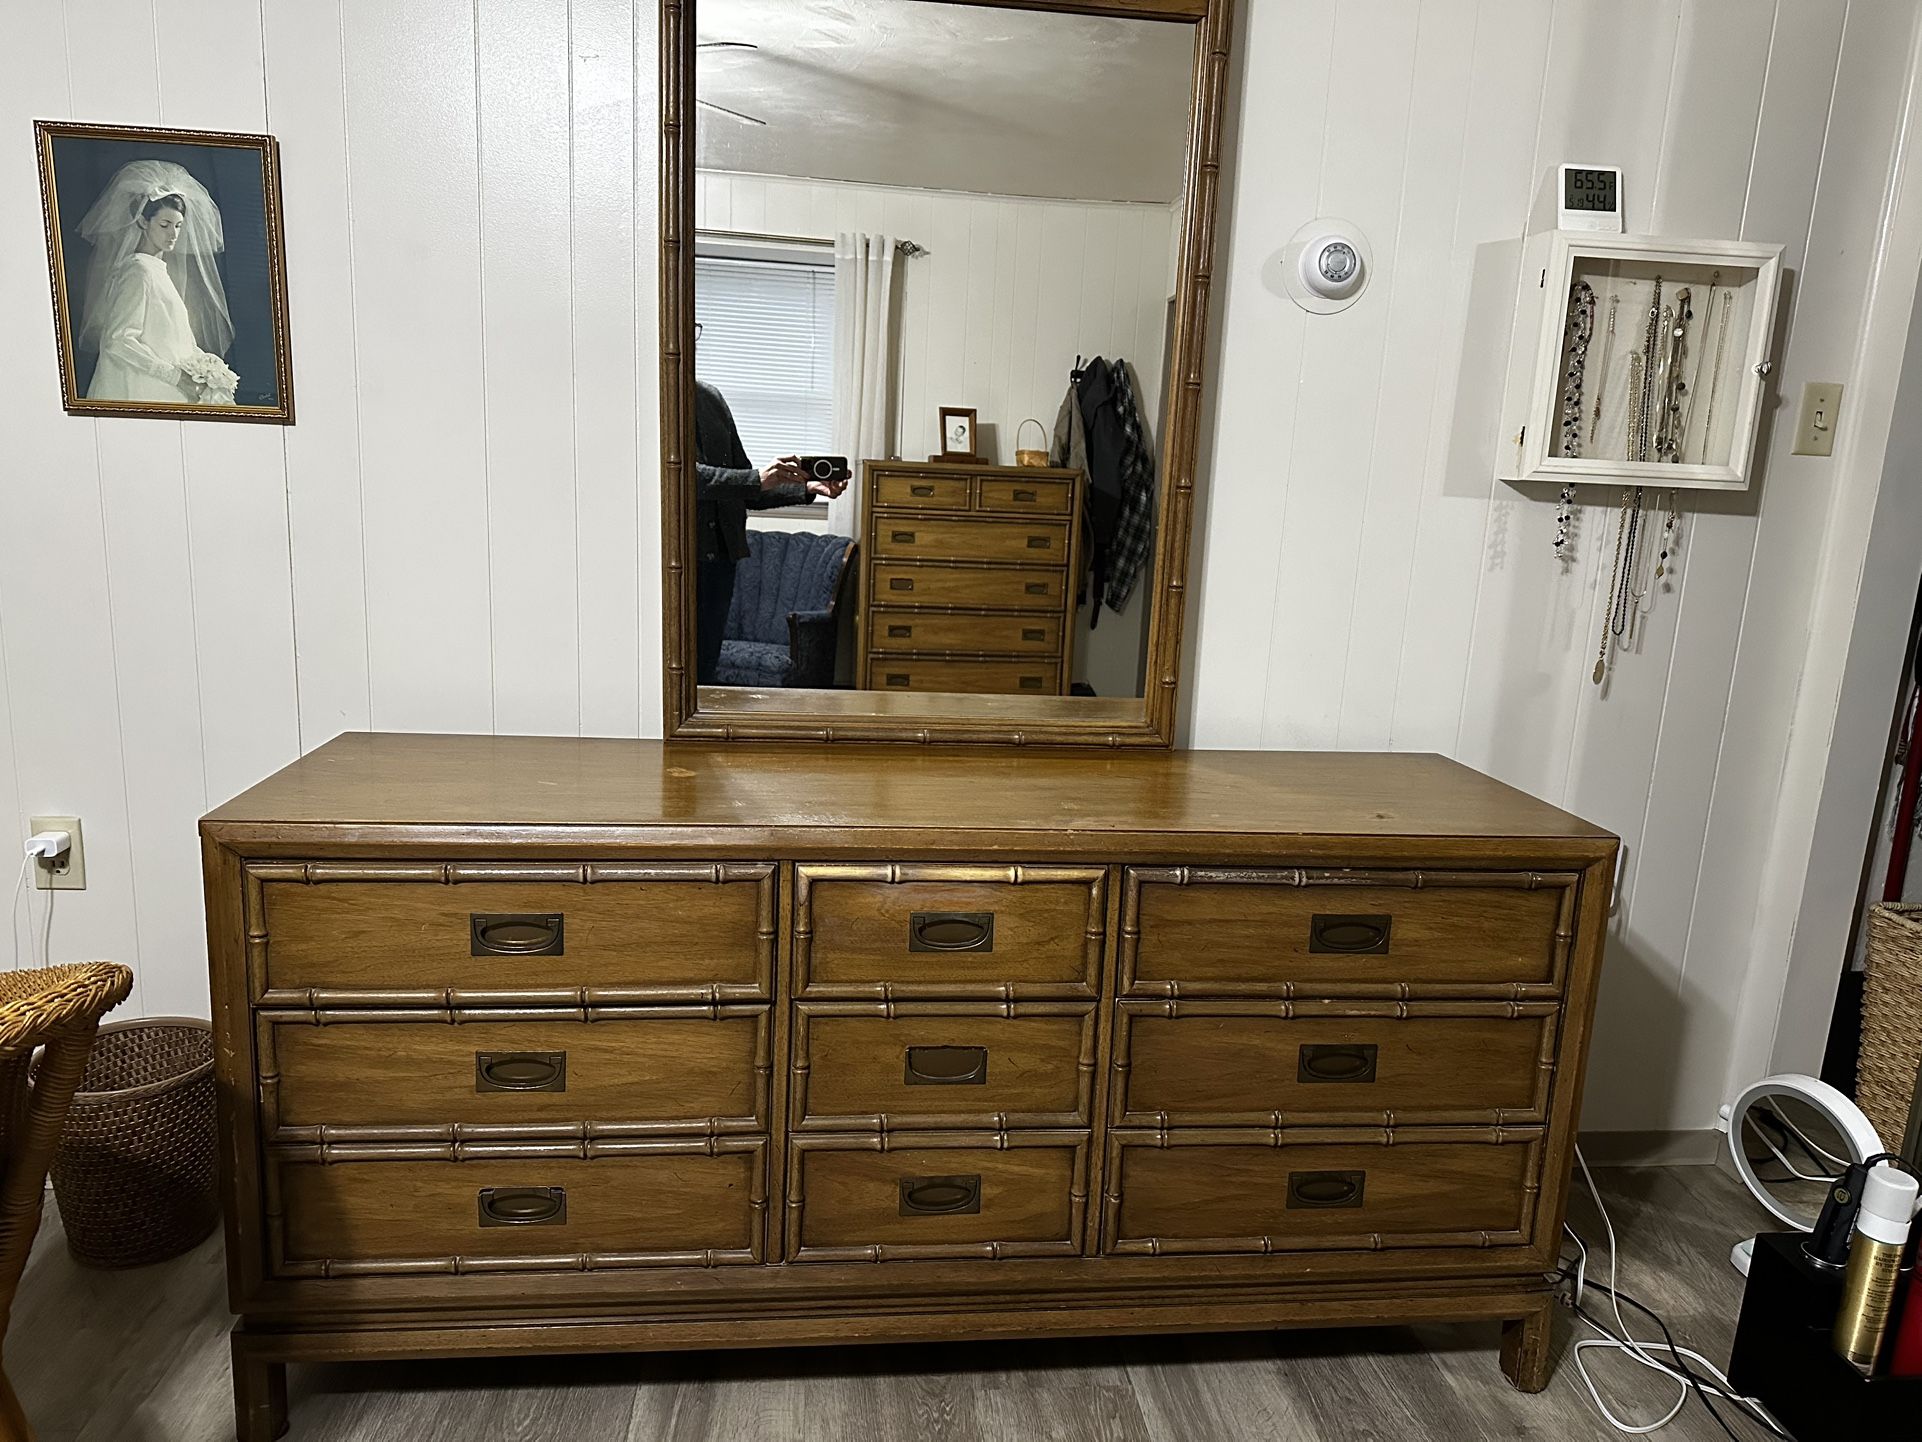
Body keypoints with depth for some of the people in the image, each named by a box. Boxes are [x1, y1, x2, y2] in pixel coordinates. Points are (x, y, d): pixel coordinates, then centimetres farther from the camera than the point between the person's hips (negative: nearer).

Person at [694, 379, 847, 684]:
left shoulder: (710, 397, 14)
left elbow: (747, 491, 15)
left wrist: (807, 488, 2)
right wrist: (758, 478, -28)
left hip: (719, 554, 6)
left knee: (703, 672, 10)